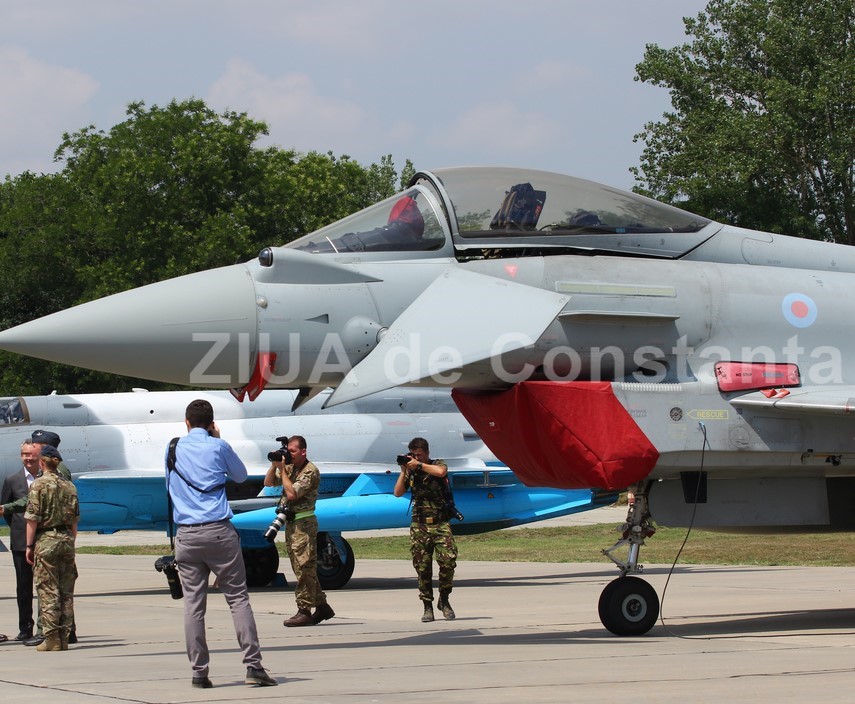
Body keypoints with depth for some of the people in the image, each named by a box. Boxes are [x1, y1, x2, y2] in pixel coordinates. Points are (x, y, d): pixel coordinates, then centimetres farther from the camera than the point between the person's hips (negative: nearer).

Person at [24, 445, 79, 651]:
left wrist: (29, 545, -4)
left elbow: (33, 518, -9)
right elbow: (75, 519, 11)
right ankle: (64, 637, 8)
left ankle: (52, 638, -5)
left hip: (46, 540, -5)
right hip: (66, 539, 5)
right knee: (66, 591, 7)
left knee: (48, 591, -2)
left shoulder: (39, 485, -7)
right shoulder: (69, 486, 9)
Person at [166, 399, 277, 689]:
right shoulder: (218, 447, 0)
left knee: (193, 604, 3)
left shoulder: (173, 449, 9)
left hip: (186, 534, 2)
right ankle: (253, 665, -5)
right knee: (238, 597, 1)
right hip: (218, 531, -2)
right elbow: (241, 476, 17)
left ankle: (199, 671, 1)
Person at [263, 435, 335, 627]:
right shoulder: (290, 468, 14)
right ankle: (322, 606, 18)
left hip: (304, 524, -9)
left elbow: (292, 493, -21)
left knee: (304, 568, -10)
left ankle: (304, 611, -11)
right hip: (291, 523, 9)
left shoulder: (310, 471, -12)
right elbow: (268, 483, 17)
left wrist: (282, 469, -13)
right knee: (305, 569, 11)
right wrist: (274, 466, 1)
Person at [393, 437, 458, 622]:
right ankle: (428, 607, 7)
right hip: (419, 525, 2)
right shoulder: (411, 471, 12)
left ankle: (444, 600, 2)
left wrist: (419, 465, -13)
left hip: (440, 524, -2)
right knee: (423, 567, 0)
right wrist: (404, 471, -2)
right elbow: (398, 492, 3)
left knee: (448, 560, -16)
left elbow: (440, 472, -20)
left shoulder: (438, 464, 4)